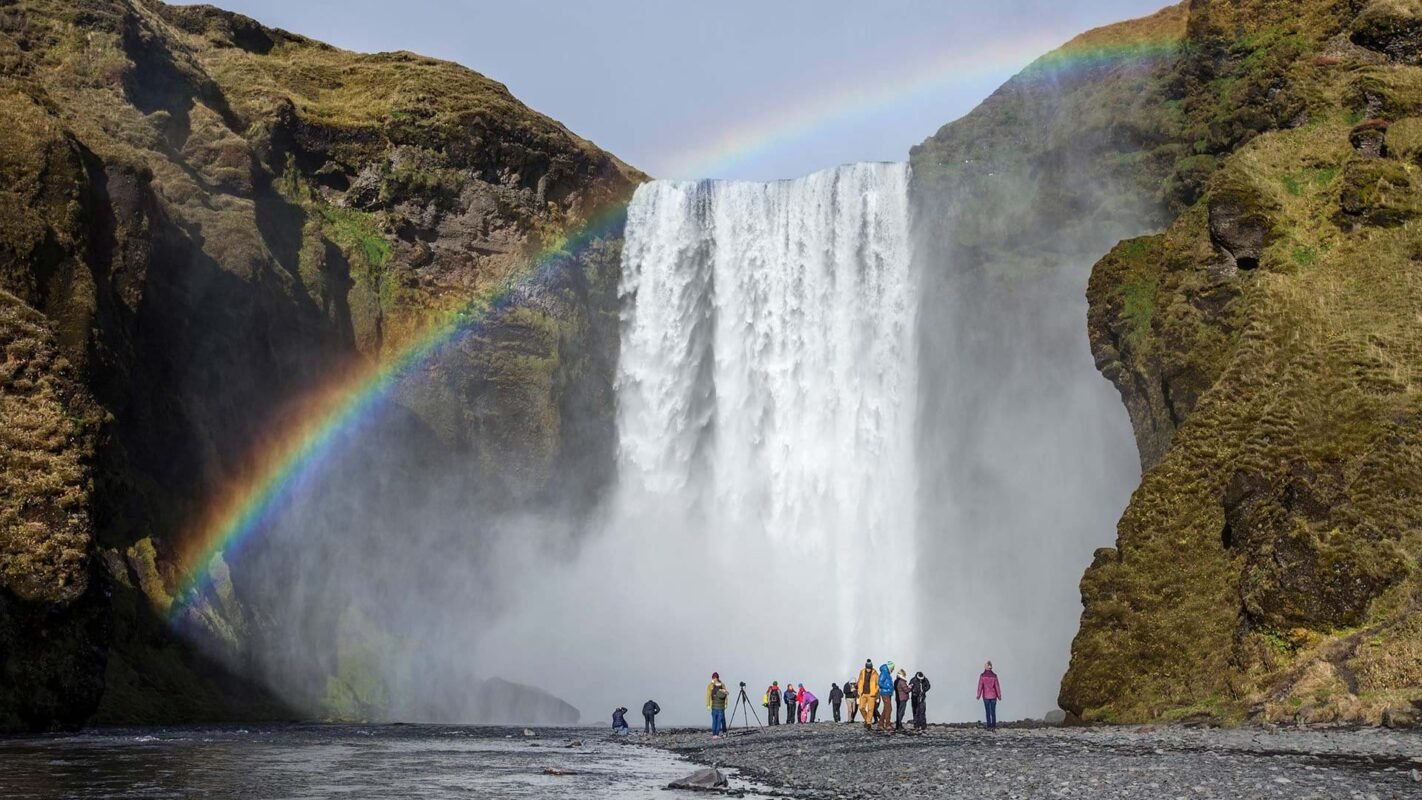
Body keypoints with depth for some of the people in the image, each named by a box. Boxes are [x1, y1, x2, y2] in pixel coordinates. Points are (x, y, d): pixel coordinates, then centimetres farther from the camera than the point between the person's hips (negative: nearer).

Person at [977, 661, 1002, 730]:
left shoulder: (982, 676, -6)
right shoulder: (994, 676, -5)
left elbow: (980, 686, -9)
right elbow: (997, 686, -2)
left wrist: (978, 695, -6)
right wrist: (999, 695, 5)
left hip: (986, 696, -1)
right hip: (993, 696, 1)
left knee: (987, 712, 5)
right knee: (993, 712, 5)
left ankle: (989, 726, 2)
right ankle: (993, 726, -2)